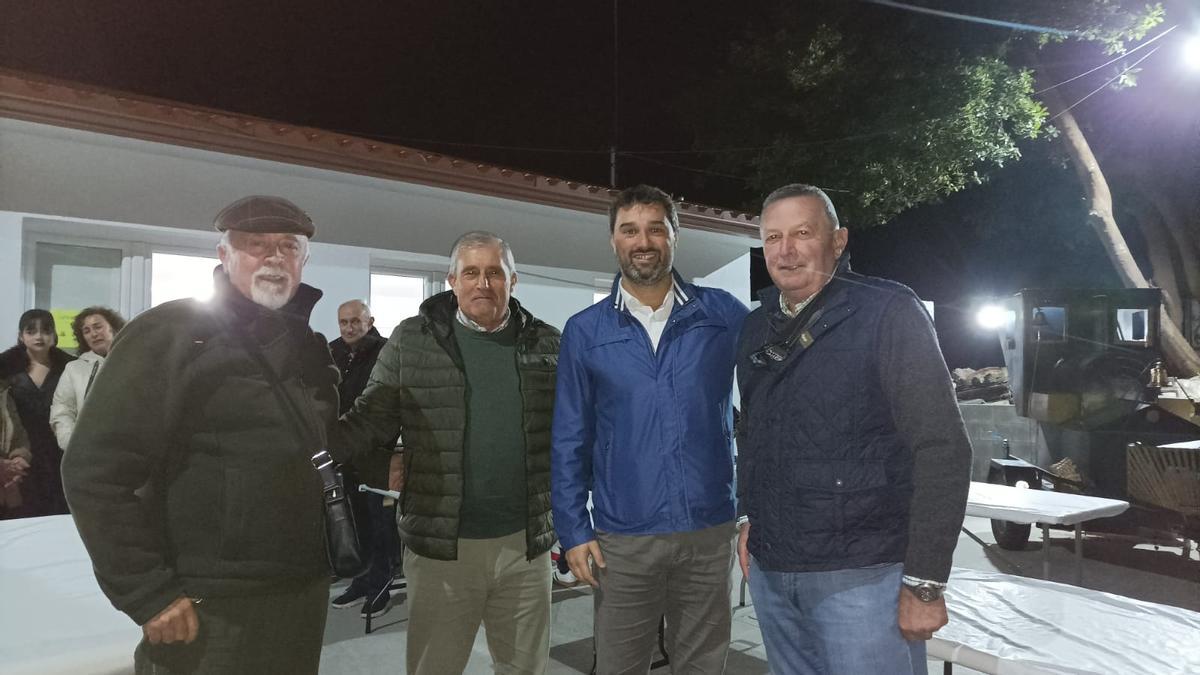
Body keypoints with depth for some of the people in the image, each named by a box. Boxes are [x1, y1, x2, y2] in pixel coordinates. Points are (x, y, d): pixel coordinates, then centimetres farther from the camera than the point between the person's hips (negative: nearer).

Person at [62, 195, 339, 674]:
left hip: (305, 595, 6)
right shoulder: (169, 334, -11)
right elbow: (96, 471, -16)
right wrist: (148, 593, -17)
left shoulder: (308, 344, 9)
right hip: (209, 608, -6)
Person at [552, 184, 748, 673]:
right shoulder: (584, 331, 1)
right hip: (623, 539, 0)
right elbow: (570, 439, 3)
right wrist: (573, 529, -1)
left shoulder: (723, 314, 0)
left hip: (711, 531, 1)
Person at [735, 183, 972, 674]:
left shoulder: (888, 313, -11)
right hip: (769, 572, 6)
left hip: (862, 575, -5)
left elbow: (943, 448, -14)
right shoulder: (756, 328, 8)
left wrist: (924, 581, -15)